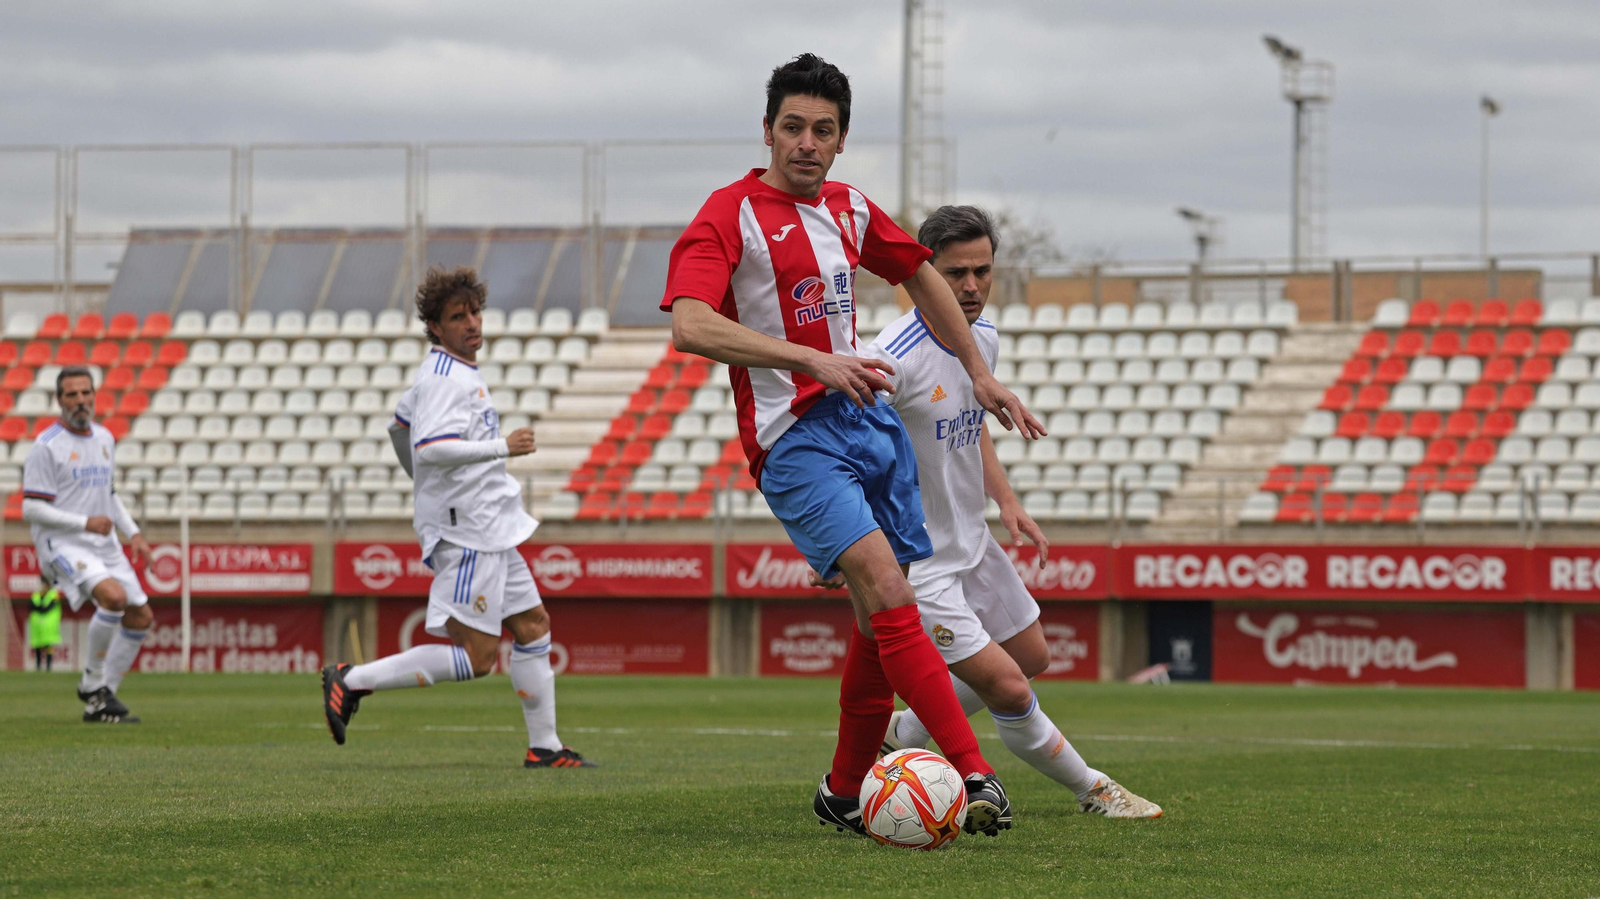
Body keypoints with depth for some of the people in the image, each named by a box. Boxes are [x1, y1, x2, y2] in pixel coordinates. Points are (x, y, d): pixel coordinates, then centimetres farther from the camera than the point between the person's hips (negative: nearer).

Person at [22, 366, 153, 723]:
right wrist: (85, 523, -20)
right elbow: (31, 509, -14)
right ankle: (92, 681, -10)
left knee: (140, 618, 4)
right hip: (61, 543, -8)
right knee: (113, 597, -29)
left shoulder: (104, 438, 13)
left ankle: (99, 703, 14)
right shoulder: (46, 446, -10)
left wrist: (133, 533, 12)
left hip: (104, 545, 8)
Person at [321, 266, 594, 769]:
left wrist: (429, 488, 39)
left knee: (532, 626, 14)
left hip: (492, 529, 11)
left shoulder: (442, 372, 15)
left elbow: (402, 422, 31)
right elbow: (428, 448, -32)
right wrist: (502, 447, -23)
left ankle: (545, 747, 20)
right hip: (469, 533, -11)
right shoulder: (446, 378, -17)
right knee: (476, 657, -12)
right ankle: (353, 682, -11)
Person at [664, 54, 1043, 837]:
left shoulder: (849, 209, 12)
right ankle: (974, 774, -29)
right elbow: (690, 328, -24)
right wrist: (813, 359, -29)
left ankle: (844, 793, 24)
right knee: (885, 588, -22)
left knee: (882, 620, 8)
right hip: (792, 441, -7)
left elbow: (921, 276, 30)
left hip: (865, 420, 7)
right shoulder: (731, 214, -9)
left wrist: (979, 375, 27)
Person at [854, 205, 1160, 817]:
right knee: (1009, 689, -11)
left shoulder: (984, 338, 1)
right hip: (918, 563, -9)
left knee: (1031, 657, 23)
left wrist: (1007, 501, 10)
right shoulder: (896, 358, -27)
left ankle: (897, 738, 34)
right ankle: (1092, 790, 12)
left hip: (971, 541, 9)